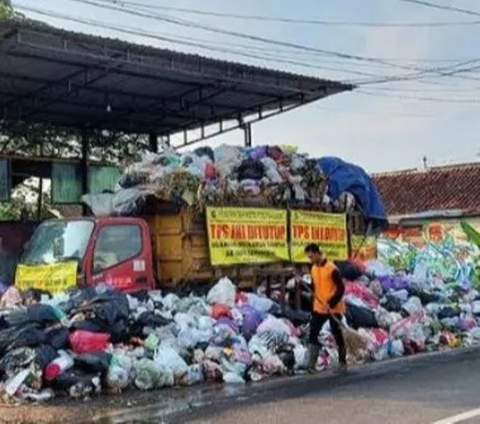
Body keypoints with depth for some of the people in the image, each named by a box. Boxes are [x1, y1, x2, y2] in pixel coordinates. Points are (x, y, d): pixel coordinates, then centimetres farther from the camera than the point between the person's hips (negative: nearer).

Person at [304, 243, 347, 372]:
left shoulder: (331, 269, -16)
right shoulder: (313, 269, 8)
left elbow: (341, 288, -17)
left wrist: (331, 303, -23)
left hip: (334, 309, -6)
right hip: (319, 308, 6)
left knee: (337, 335, 6)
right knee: (313, 334, -2)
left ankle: (342, 362, 22)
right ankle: (311, 363, -2)